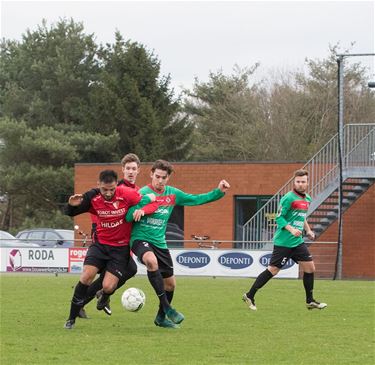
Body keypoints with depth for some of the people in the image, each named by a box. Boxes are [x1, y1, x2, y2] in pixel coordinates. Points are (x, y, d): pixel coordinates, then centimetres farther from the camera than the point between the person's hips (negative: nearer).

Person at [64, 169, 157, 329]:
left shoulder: (126, 194, -17)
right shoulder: (92, 198, -12)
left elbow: (153, 203, -6)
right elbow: (71, 213, -3)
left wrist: (142, 210, -25)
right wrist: (72, 205, -25)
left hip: (121, 248, -1)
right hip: (100, 244, 2)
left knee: (108, 286, -13)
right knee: (87, 275, -20)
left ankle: (103, 299, 28)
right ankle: (72, 318, -6)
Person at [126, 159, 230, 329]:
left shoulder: (172, 193, 6)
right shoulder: (144, 193, -10)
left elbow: (195, 199, 13)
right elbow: (128, 217, -14)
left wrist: (219, 192, 4)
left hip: (160, 242, 6)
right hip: (140, 238, -6)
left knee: (170, 284, 11)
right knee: (151, 260, -39)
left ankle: (161, 318, 35)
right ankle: (166, 307, -30)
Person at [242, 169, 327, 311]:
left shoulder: (307, 199, 12)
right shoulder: (288, 198, -13)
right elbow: (279, 218, -15)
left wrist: (308, 230, 14)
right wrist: (291, 229, -27)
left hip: (297, 241, 8)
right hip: (283, 242, -8)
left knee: (310, 267, 3)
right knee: (273, 270, -5)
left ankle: (310, 301, 15)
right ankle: (249, 296, 6)